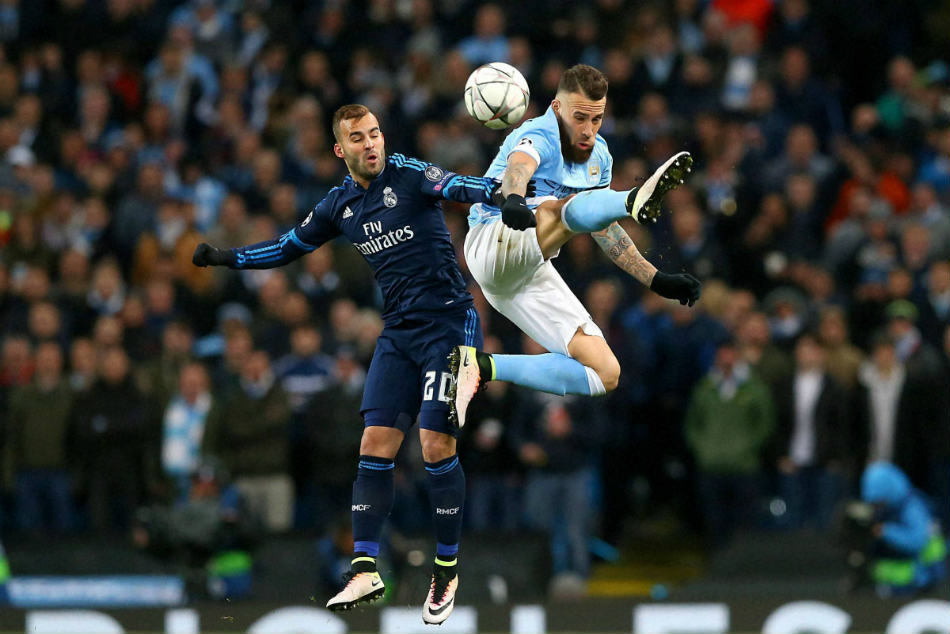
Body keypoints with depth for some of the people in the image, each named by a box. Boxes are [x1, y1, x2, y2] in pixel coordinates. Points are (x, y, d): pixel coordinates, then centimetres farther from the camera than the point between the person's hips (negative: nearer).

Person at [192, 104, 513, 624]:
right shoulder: (339, 205, 11)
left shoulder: (407, 175, -7)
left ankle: (447, 569, 3)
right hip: (398, 333, 6)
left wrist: (496, 190, -47)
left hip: (447, 322, -6)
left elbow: (455, 187, -26)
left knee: (436, 446, -11)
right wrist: (226, 258, 25)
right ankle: (365, 568, -4)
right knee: (375, 443, -5)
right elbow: (289, 246, 26)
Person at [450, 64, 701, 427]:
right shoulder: (540, 135, -12)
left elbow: (604, 227, 26)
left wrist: (656, 280, 19)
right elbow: (519, 166, -37)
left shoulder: (598, 155, 14)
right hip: (491, 244, -8)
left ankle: (482, 367, -4)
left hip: (532, 275, 8)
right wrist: (513, 199, -61)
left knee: (605, 375, -2)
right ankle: (637, 202, -68)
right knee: (566, 208, -37)